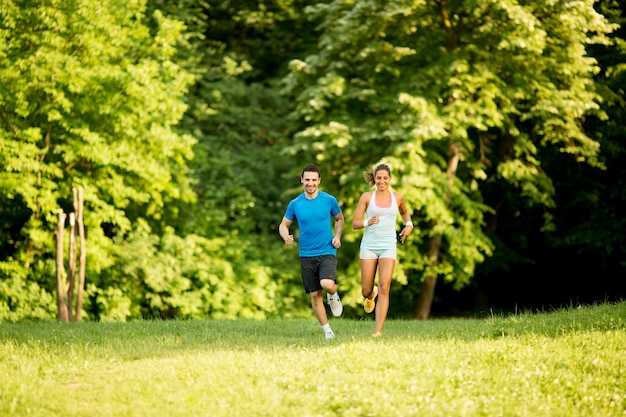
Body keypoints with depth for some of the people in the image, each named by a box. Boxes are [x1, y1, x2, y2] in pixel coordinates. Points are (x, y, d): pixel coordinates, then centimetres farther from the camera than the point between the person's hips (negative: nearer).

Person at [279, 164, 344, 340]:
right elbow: (283, 225, 11)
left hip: (327, 252, -2)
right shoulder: (295, 204, 1)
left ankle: (333, 296, 10)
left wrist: (337, 237, -2)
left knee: (327, 284, -27)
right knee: (315, 295, 3)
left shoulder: (329, 200, -1)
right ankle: (327, 330, 17)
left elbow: (339, 219, 15)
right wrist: (286, 237, -12)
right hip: (306, 255, 2)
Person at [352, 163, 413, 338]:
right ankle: (371, 296, 42)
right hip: (369, 246, 0)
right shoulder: (367, 197, 1)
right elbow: (354, 224, 0)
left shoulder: (397, 197, 7)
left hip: (388, 246, 0)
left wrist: (409, 224, 9)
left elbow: (404, 212, 29)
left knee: (384, 288, -14)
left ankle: (378, 330, -15)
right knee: (366, 291, 2)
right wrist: (367, 222, -21)